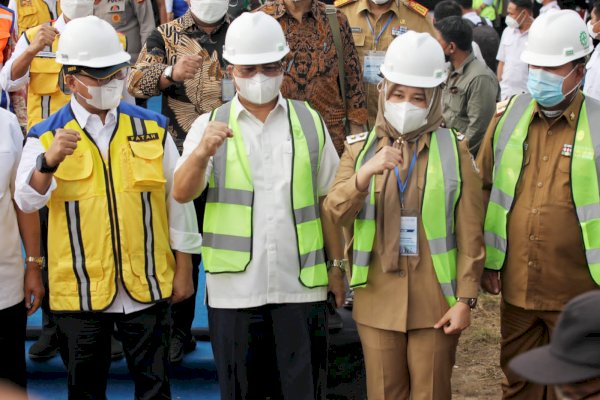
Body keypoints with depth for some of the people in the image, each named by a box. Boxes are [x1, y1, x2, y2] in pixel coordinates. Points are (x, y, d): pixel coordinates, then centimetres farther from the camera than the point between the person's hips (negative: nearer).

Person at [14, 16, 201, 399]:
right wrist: (49, 161, -35)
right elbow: (27, 201, -15)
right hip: (80, 292, 0)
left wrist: (184, 269, 6)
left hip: (148, 287, 1)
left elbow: (177, 200, 7)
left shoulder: (152, 127, 3)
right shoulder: (47, 136, -1)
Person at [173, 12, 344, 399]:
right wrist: (202, 153, -32)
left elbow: (328, 198, 11)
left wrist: (337, 265, 9)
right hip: (235, 287, 0)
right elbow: (182, 193, -12)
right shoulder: (210, 125, 2)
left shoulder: (310, 122, 8)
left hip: (302, 285, 1)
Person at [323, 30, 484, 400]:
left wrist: (466, 298, -7)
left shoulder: (454, 150, -2)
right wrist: (366, 172, -28)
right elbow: (335, 213, -11)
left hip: (435, 302, -2)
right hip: (378, 300, 2)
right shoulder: (361, 148, 4)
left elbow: (470, 234, -3)